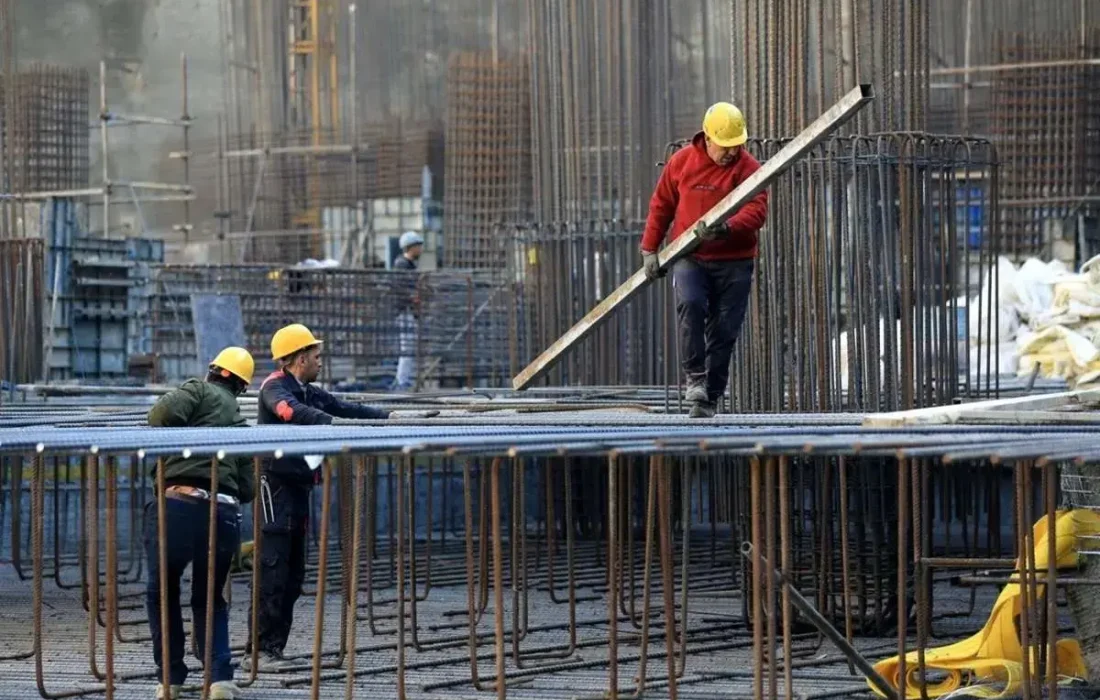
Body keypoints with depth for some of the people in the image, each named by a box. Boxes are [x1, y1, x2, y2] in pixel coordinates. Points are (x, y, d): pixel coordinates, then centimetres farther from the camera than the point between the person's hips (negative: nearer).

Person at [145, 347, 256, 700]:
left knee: (162, 593, 15)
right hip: (225, 511, 4)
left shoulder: (200, 391, 9)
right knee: (210, 599, 21)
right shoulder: (242, 425, 22)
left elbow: (165, 412, -11)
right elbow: (247, 489, 16)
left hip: (181, 503, -4)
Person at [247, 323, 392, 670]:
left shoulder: (308, 392, 15)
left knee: (294, 574, 8)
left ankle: (274, 648, 11)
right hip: (275, 484, -9)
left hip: (297, 486, 9)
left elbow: (344, 408, 15)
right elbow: (289, 410, -32)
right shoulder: (275, 387, -12)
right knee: (273, 571, -12)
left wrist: (387, 417, 5)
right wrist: (332, 422, -45)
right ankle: (258, 651, -11)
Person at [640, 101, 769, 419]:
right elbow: (661, 205, 12)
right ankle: (694, 377, -20)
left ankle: (710, 398, 10)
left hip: (734, 262, 0)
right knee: (690, 304, -26)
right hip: (690, 258, 0)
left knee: (724, 331, 1)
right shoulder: (682, 161, 3)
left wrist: (726, 229, -34)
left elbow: (756, 211, -16)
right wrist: (650, 249, 9)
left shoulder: (748, 168, -3)